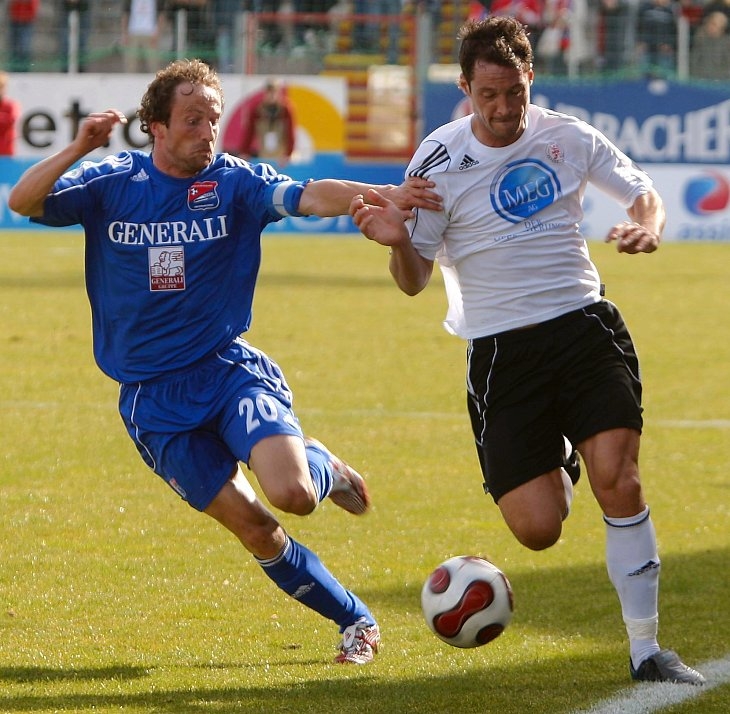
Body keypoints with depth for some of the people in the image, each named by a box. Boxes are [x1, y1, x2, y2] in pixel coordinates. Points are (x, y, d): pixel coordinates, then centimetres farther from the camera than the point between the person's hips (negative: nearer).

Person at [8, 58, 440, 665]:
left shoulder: (234, 182, -3)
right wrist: (77, 151, -27)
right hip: (153, 398, 1)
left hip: (229, 367, -1)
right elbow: (23, 202, -10)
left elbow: (310, 196, -19)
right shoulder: (112, 184, 0)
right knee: (254, 527, -4)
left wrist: (380, 195, -38)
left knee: (292, 494, -23)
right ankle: (356, 621, 15)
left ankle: (322, 466, 15)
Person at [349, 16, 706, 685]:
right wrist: (398, 242, -25)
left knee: (620, 483, -17)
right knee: (538, 528, -7)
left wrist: (646, 227, -11)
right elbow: (415, 280, -2)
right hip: (500, 351, -1)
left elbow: (644, 196, 13)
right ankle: (556, 474, 32)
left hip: (583, 323, 1)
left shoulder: (568, 136, 1)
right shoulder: (438, 162, -5)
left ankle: (645, 649, -5)